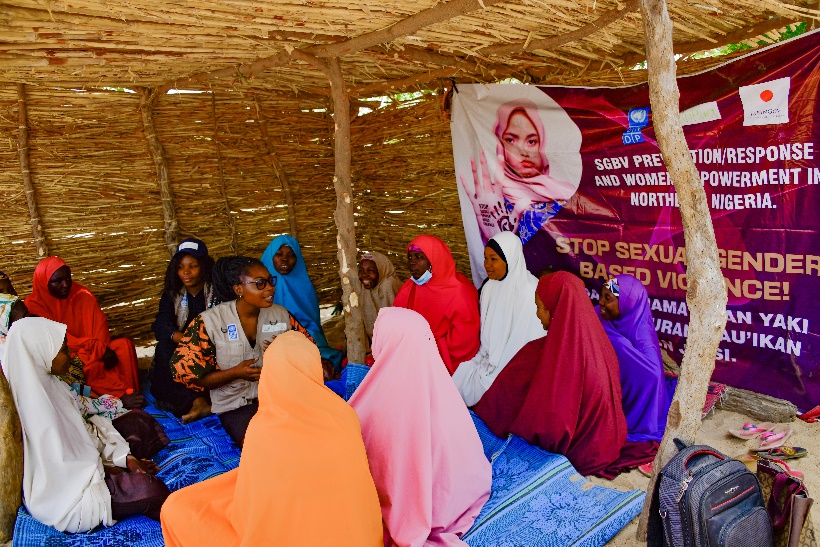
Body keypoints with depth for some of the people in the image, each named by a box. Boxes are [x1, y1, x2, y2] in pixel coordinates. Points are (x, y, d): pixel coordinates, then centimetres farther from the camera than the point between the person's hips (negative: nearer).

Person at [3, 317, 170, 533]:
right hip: (62, 495, -10)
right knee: (149, 489, -25)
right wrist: (106, 468, -10)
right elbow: (61, 470, -25)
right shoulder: (37, 402, -29)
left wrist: (124, 458, -1)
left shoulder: (46, 382, 0)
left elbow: (81, 430, 7)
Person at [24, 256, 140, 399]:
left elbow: (100, 326, -1)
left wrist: (103, 349, -22)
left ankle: (129, 393, -25)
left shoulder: (83, 296, 4)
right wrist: (99, 348, -22)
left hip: (95, 351, 4)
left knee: (125, 344, -21)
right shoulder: (34, 306, -6)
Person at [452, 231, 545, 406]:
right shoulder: (489, 286, 4)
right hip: (491, 359, 6)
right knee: (461, 375, -11)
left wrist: (496, 367, -15)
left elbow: (528, 340, -17)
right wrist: (485, 360, -1)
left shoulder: (529, 291, -19)